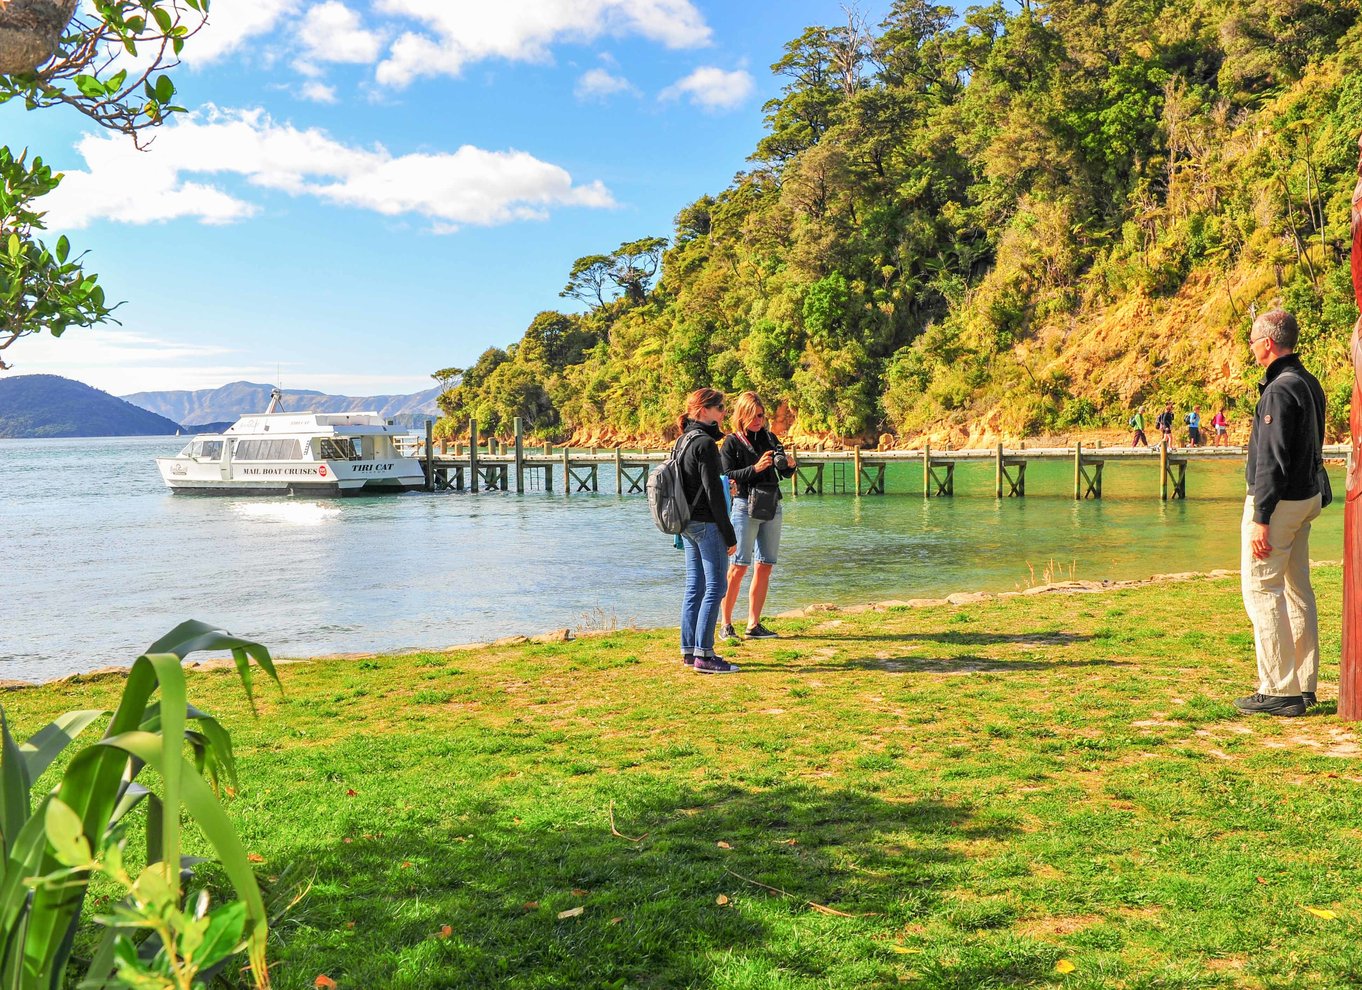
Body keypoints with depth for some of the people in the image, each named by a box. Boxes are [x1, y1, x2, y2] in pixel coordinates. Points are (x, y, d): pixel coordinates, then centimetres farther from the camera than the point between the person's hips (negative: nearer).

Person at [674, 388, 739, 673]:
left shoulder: (682, 441, 13)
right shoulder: (705, 444, -15)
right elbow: (713, 493, -17)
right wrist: (729, 535, -13)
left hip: (687, 523, 9)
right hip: (706, 524, -9)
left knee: (694, 586, 12)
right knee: (715, 586, -5)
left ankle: (689, 650, 17)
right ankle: (703, 654, -6)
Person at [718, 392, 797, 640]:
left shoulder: (770, 438, 13)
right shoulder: (731, 443, -1)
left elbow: (785, 474, 15)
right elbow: (727, 477, -10)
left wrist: (790, 464, -7)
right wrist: (755, 468, -21)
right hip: (745, 506, -5)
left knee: (765, 566, 4)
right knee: (738, 566, -8)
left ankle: (754, 625, 10)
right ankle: (726, 625, -1)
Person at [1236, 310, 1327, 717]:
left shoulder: (1280, 390, -19)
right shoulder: (1309, 383, 12)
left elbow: (1273, 461, -22)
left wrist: (1261, 519, -21)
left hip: (1278, 501, -10)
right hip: (1306, 497, 10)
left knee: (1261, 590, -5)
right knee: (1297, 589, 14)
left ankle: (1278, 691, -4)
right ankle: (1303, 686, 21)